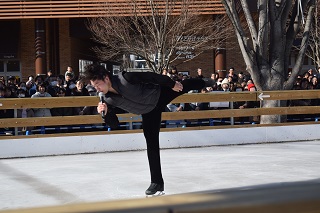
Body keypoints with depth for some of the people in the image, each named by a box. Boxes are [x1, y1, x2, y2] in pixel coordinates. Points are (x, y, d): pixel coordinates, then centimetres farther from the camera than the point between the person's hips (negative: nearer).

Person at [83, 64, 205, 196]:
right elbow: (114, 124, -12)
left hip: (162, 93, -4)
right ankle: (157, 182, 8)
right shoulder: (108, 100, -20)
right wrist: (105, 113, -32)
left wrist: (172, 84, -16)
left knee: (189, 85, 15)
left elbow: (153, 77, -27)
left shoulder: (125, 79, -38)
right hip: (149, 112, 4)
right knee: (151, 143, 2)